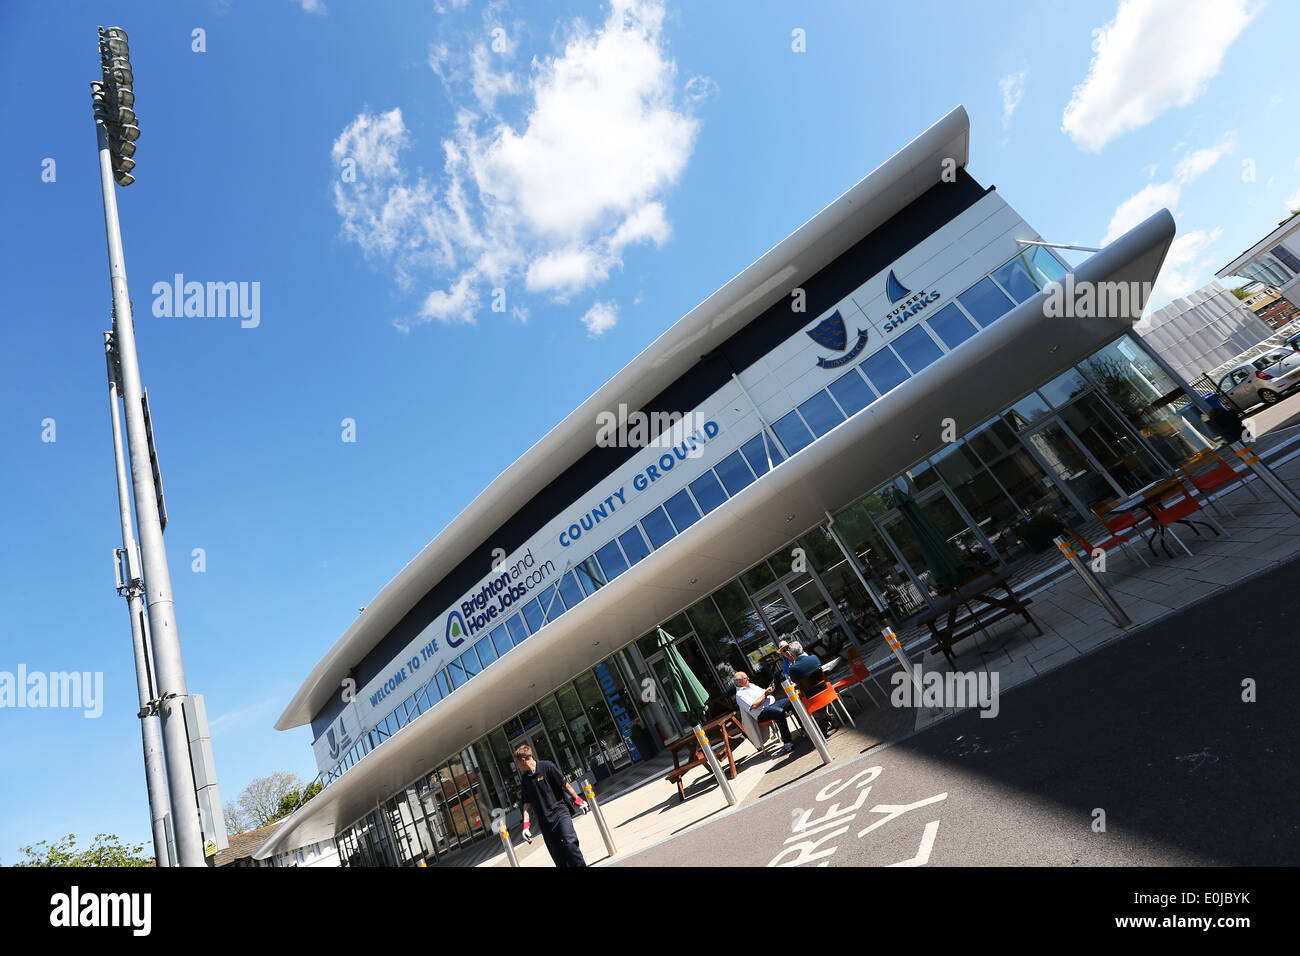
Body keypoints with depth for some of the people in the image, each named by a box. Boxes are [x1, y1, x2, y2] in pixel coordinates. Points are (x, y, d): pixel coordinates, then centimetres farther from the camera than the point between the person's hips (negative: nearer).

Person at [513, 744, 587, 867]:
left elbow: (565, 784, -2)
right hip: (544, 822, 4)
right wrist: (526, 824, 7)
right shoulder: (525, 778, 9)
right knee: (557, 856, 0)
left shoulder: (547, 766, -7)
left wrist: (577, 799, 0)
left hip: (560, 812, -4)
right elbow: (527, 803, 15)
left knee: (570, 843, -21)